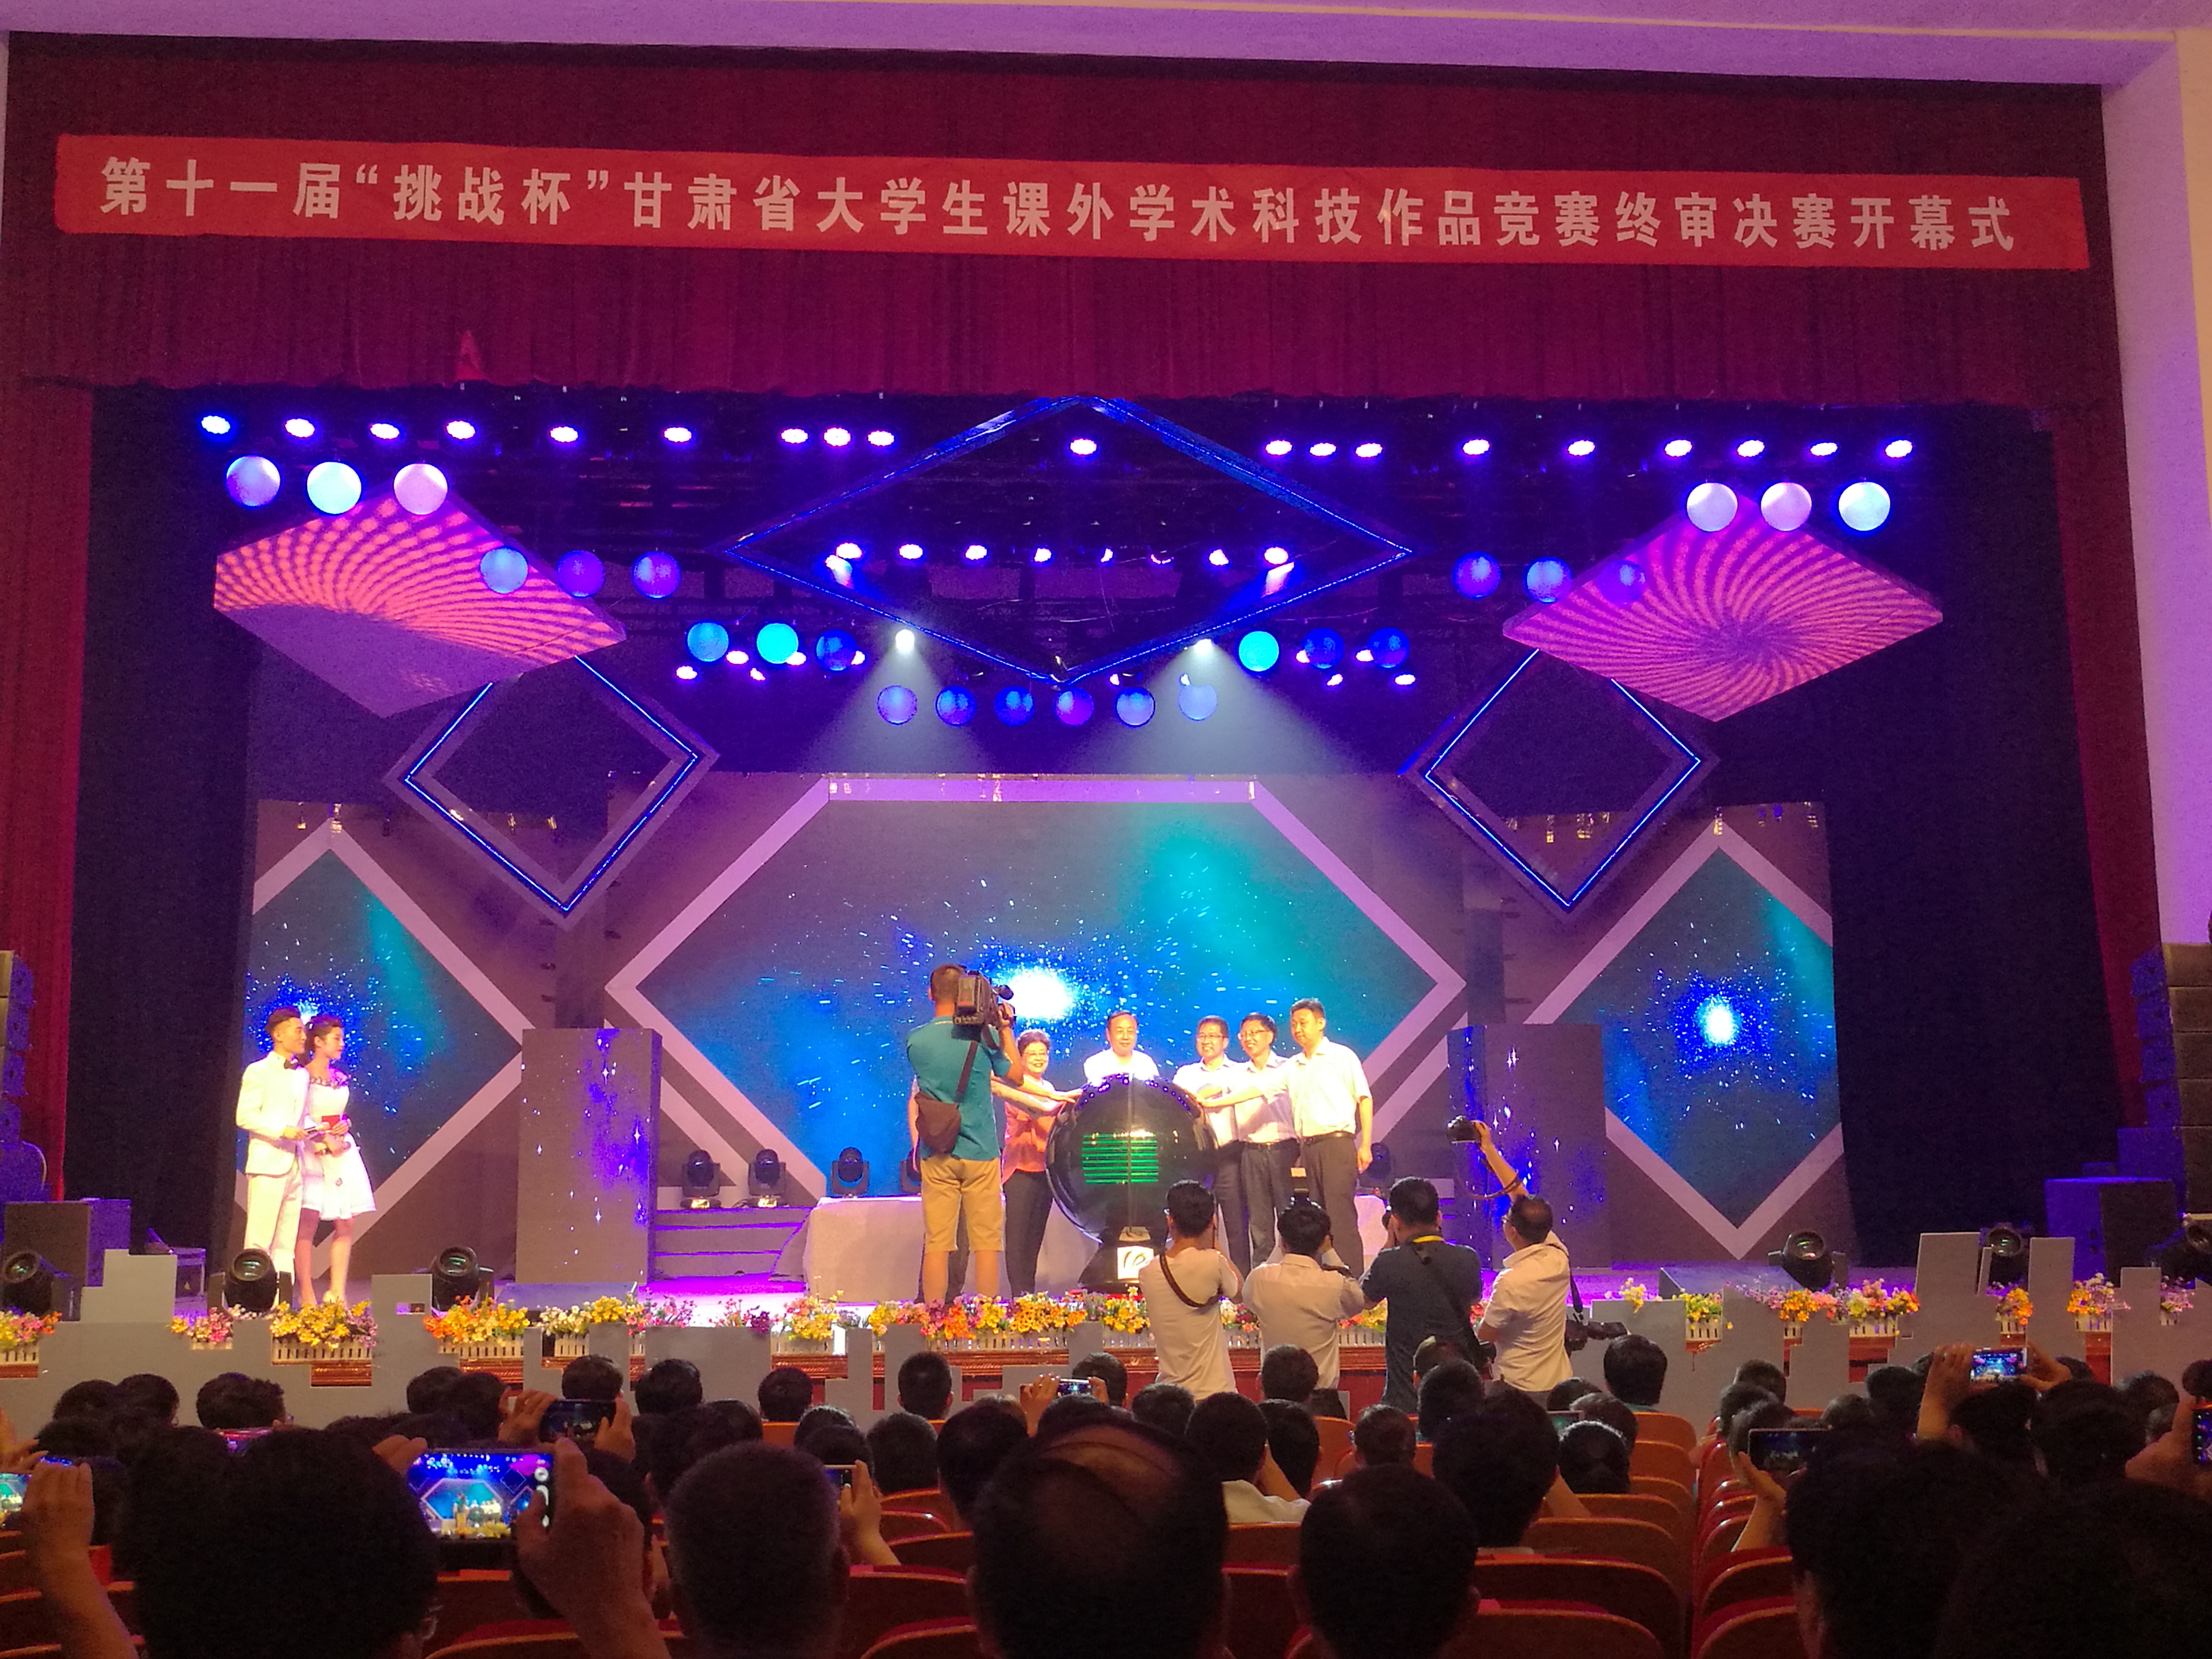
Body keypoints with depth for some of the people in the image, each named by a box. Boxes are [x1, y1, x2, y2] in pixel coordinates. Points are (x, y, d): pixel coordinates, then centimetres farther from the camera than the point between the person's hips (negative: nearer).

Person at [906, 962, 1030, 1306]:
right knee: (986, 1240, 4)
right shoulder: (983, 1036, -6)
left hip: (936, 1156, 2)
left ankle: (934, 1313, 5)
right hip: (980, 1152, -1)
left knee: (936, 1241, 3)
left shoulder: (915, 1040, -1)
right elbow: (1016, 1077, 9)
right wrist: (1005, 1029, 13)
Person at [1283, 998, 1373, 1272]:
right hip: (1308, 1146, 6)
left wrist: (1365, 1145, -7)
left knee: (1340, 1213, -14)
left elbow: (1365, 1100, 0)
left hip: (1336, 1143, -6)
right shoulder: (1293, 1066, 18)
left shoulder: (1342, 1056, 3)